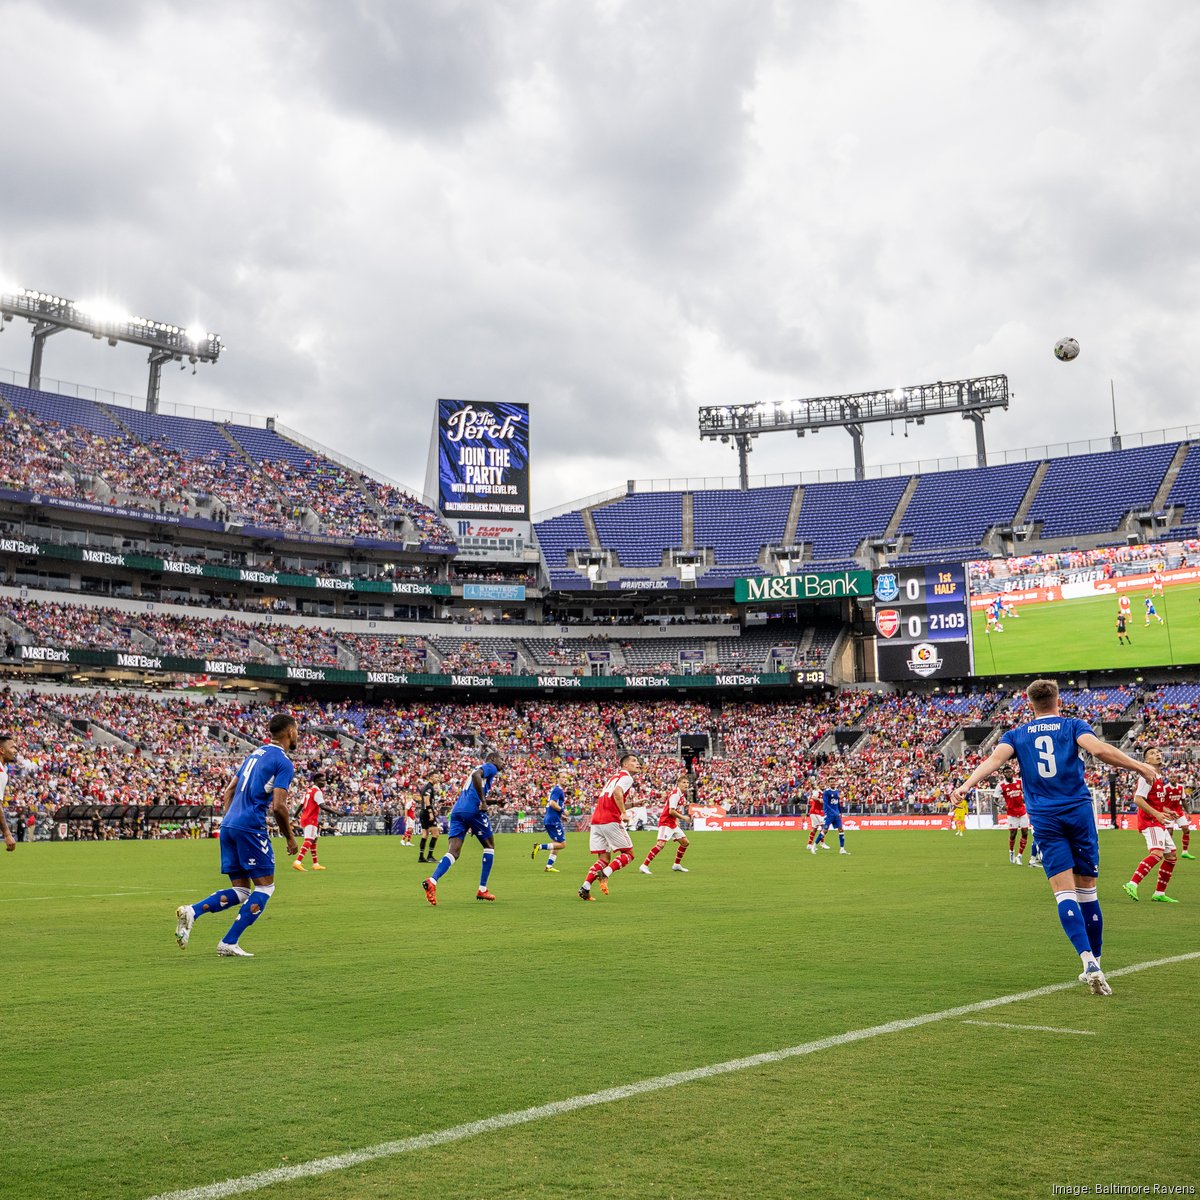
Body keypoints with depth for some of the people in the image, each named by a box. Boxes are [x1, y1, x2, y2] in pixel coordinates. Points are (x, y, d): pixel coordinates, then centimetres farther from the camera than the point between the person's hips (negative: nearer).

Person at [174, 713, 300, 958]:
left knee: (240, 890, 12)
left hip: (228, 825, 8)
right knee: (265, 887, 3)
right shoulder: (284, 763, -5)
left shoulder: (254, 754, 21)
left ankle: (192, 911, -9)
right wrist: (290, 837, -2)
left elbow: (227, 793, 21)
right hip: (250, 827, -8)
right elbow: (278, 806, -14)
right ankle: (229, 943, -2)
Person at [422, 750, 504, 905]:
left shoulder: (481, 767, 32)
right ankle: (482, 890, 14)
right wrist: (483, 801, -18)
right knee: (490, 846, 13)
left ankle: (432, 881, -30)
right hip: (473, 810, -7)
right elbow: (476, 775, -17)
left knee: (453, 852, -5)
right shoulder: (490, 767, 5)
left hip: (457, 810, 7)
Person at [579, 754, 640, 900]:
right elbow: (617, 793, -20)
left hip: (596, 821, 8)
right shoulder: (627, 777, -1)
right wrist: (623, 813, -20)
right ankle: (605, 873, -16)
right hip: (611, 821, -8)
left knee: (604, 859, 11)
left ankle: (585, 887, -3)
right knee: (628, 854, 3)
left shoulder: (615, 777, 26)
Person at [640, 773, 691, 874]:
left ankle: (677, 864, 26)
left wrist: (677, 820, 14)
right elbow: (671, 811, -24)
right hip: (666, 822, -10)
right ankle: (644, 866, -22)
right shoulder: (675, 794, -17)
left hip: (673, 823, 10)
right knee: (661, 844, -23)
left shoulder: (683, 795, 13)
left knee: (685, 842, 13)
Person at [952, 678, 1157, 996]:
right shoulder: (1073, 726, 7)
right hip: (1079, 812, 0)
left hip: (1045, 819, 0)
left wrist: (966, 785, -14)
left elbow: (994, 759, -5)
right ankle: (1094, 964, 16)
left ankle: (1089, 960, -23)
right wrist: (1140, 767, -6)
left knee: (1064, 893, -5)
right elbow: (1097, 749, -11)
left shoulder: (1017, 735, 12)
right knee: (1087, 891, 10)